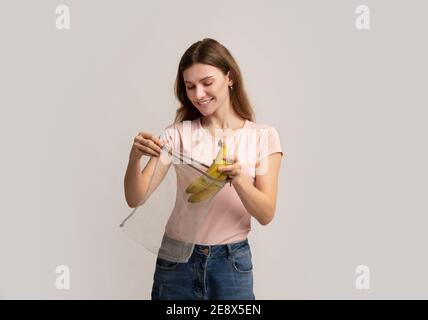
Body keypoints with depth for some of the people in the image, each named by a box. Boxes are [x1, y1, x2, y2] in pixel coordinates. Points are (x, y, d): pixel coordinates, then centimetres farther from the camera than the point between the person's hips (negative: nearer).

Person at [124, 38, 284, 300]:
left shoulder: (263, 136, -4)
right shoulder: (178, 133, -3)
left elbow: (266, 215, -9)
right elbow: (135, 199, -9)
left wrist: (239, 179, -27)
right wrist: (135, 157, -27)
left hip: (232, 263, 0)